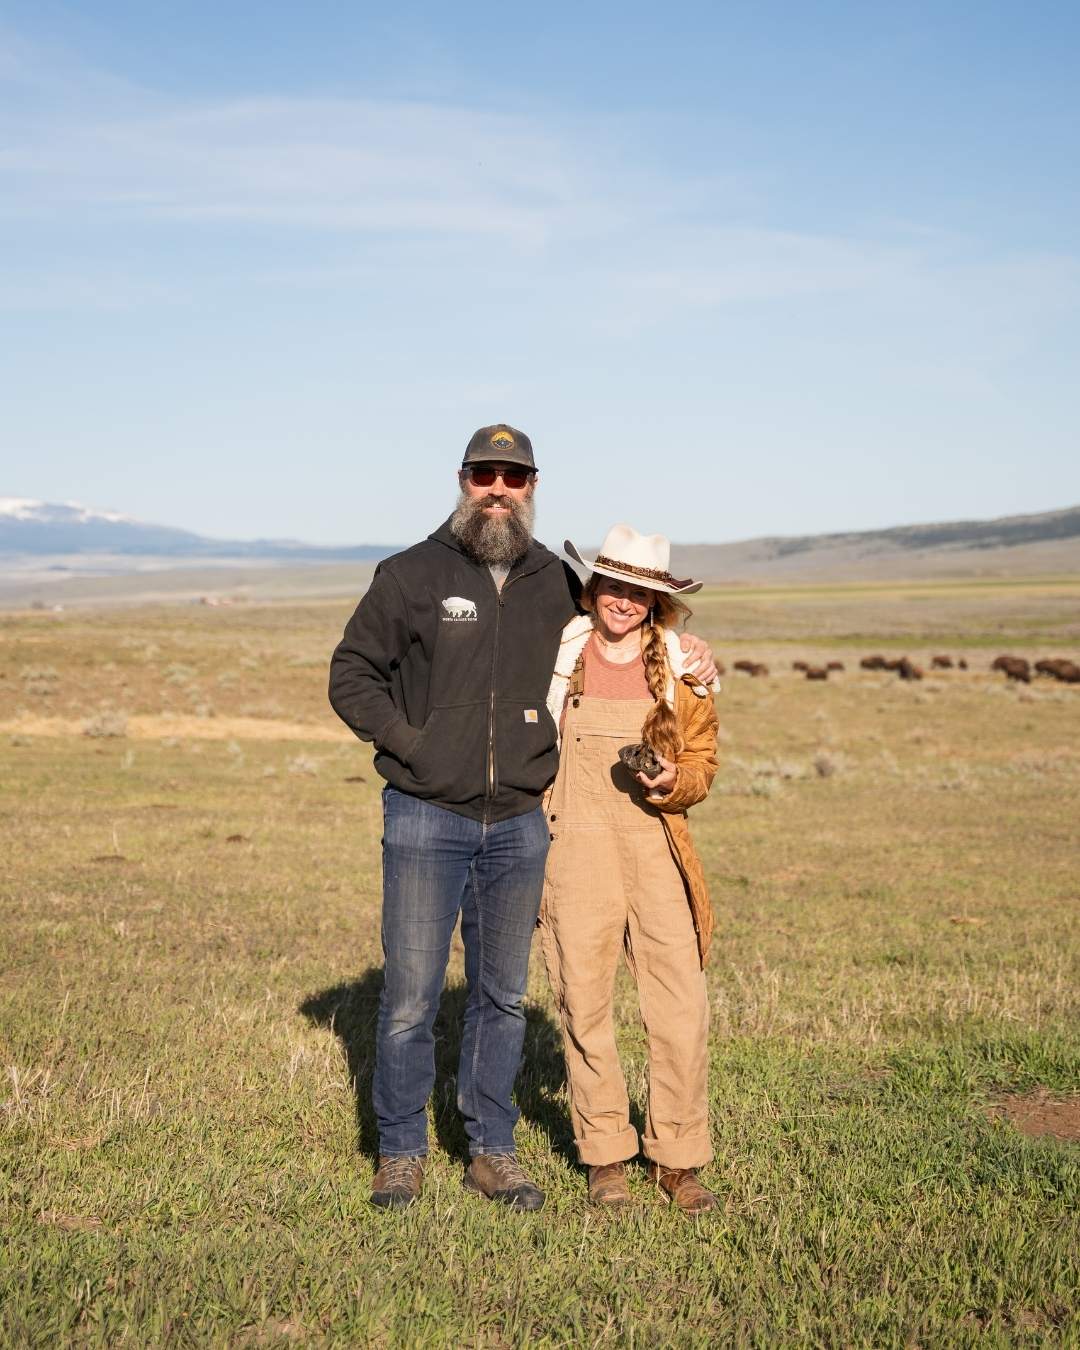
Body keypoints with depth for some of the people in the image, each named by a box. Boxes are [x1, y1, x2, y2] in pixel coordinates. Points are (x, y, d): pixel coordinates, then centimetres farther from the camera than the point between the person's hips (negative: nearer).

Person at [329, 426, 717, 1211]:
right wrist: (411, 741, -8)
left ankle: (492, 1151, 24)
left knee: (504, 995, 12)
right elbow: (351, 675, 3)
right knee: (411, 994, -1)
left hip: (520, 825, 3)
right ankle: (401, 1153, 15)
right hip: (426, 819, -3)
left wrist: (686, 652, 7)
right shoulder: (412, 575, -1)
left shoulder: (557, 584, 8)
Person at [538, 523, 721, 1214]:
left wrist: (672, 781, -11)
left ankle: (679, 1159, 12)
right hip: (576, 846, 0)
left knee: (682, 1006, -4)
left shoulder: (681, 670, 6)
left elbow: (702, 762, 11)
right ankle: (605, 1157, 17)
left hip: (655, 842, 1)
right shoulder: (559, 658, 4)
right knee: (584, 1004, 3)